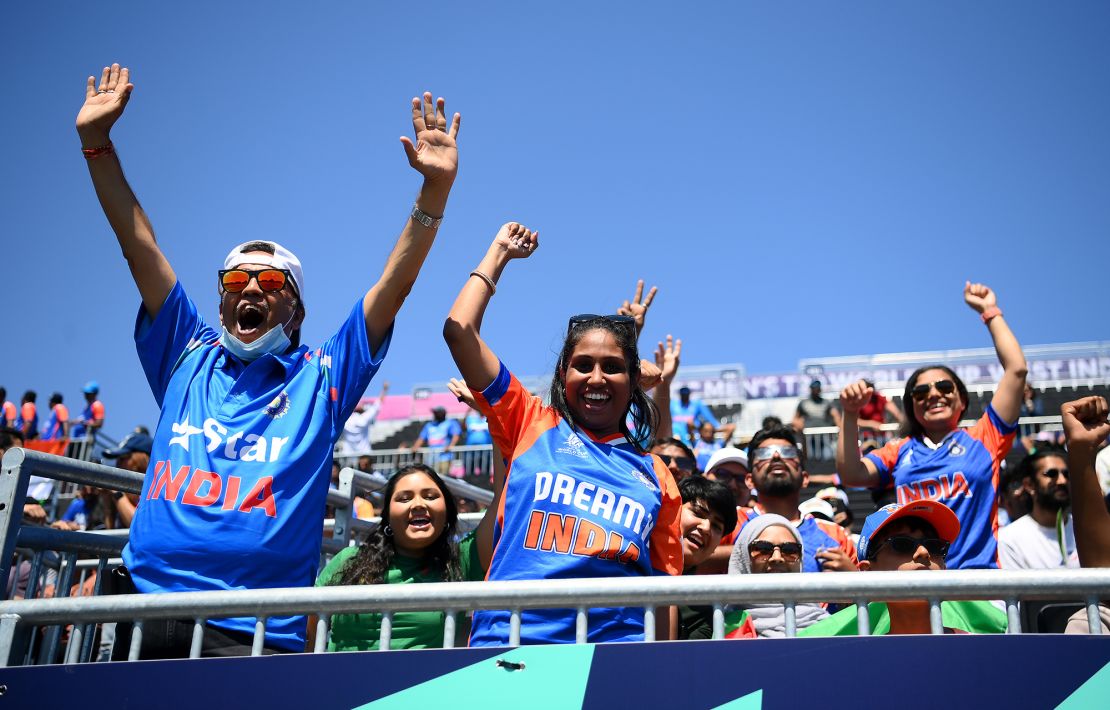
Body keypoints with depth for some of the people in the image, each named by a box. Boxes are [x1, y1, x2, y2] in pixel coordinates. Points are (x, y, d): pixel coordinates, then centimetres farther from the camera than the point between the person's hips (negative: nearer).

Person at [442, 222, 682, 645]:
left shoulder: (655, 477, 17)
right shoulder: (533, 426, 14)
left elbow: (664, 587, 17)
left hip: (619, 644, 1)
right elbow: (458, 330, 10)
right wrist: (500, 252, 20)